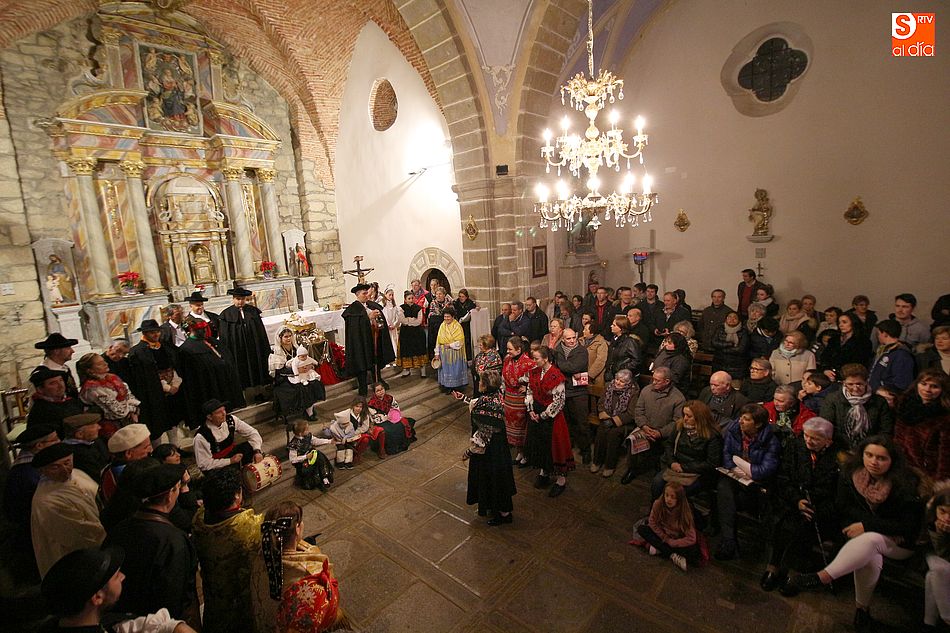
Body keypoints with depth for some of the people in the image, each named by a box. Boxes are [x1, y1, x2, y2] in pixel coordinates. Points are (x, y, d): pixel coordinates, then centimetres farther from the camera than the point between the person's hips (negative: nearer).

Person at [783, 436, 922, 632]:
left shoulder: (905, 485, -15)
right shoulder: (851, 476, -6)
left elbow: (909, 527, -16)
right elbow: (842, 508, 0)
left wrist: (867, 526, -24)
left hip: (898, 545, -2)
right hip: (863, 538, 2)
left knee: (871, 539, -37)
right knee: (870, 555, -34)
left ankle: (821, 577, -41)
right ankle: (862, 609, -15)